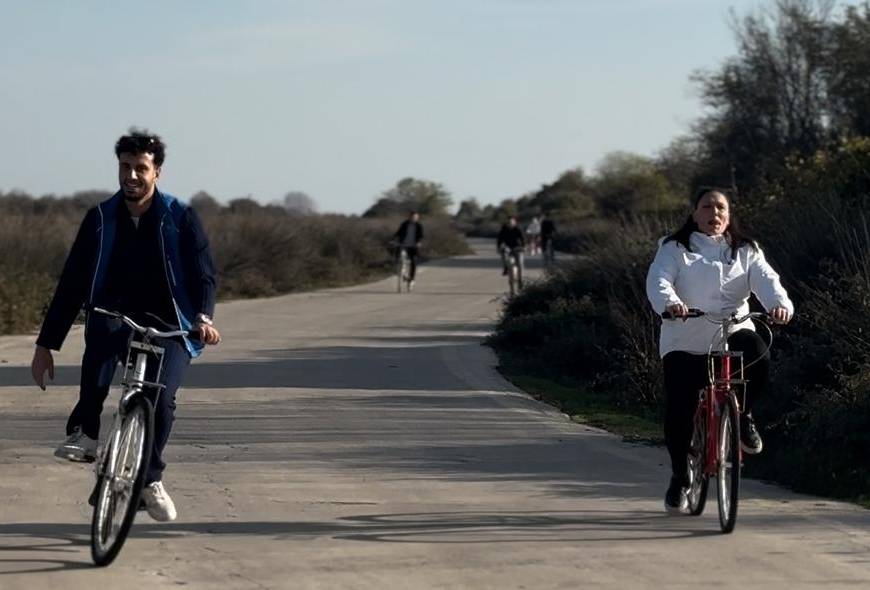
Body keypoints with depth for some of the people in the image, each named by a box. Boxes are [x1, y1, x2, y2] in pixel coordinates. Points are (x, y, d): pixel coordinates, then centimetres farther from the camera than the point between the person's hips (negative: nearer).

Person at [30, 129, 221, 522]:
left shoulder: (180, 219, -1)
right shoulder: (100, 219, 3)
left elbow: (202, 273, -9)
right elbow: (71, 284, 4)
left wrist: (204, 317, -31)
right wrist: (45, 345, 0)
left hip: (168, 327, -1)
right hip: (116, 318, 1)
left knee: (161, 397, -22)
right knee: (102, 333, -35)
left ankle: (151, 479, 3)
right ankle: (84, 434, -28)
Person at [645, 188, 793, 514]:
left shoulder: (745, 251, 12)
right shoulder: (675, 249, 6)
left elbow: (765, 279, -5)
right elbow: (659, 281, -11)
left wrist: (780, 303, -28)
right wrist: (670, 303, -35)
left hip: (733, 333, 1)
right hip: (685, 342, -1)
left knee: (758, 355, -32)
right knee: (678, 411, -10)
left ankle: (743, 415, -4)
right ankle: (679, 475, 13)